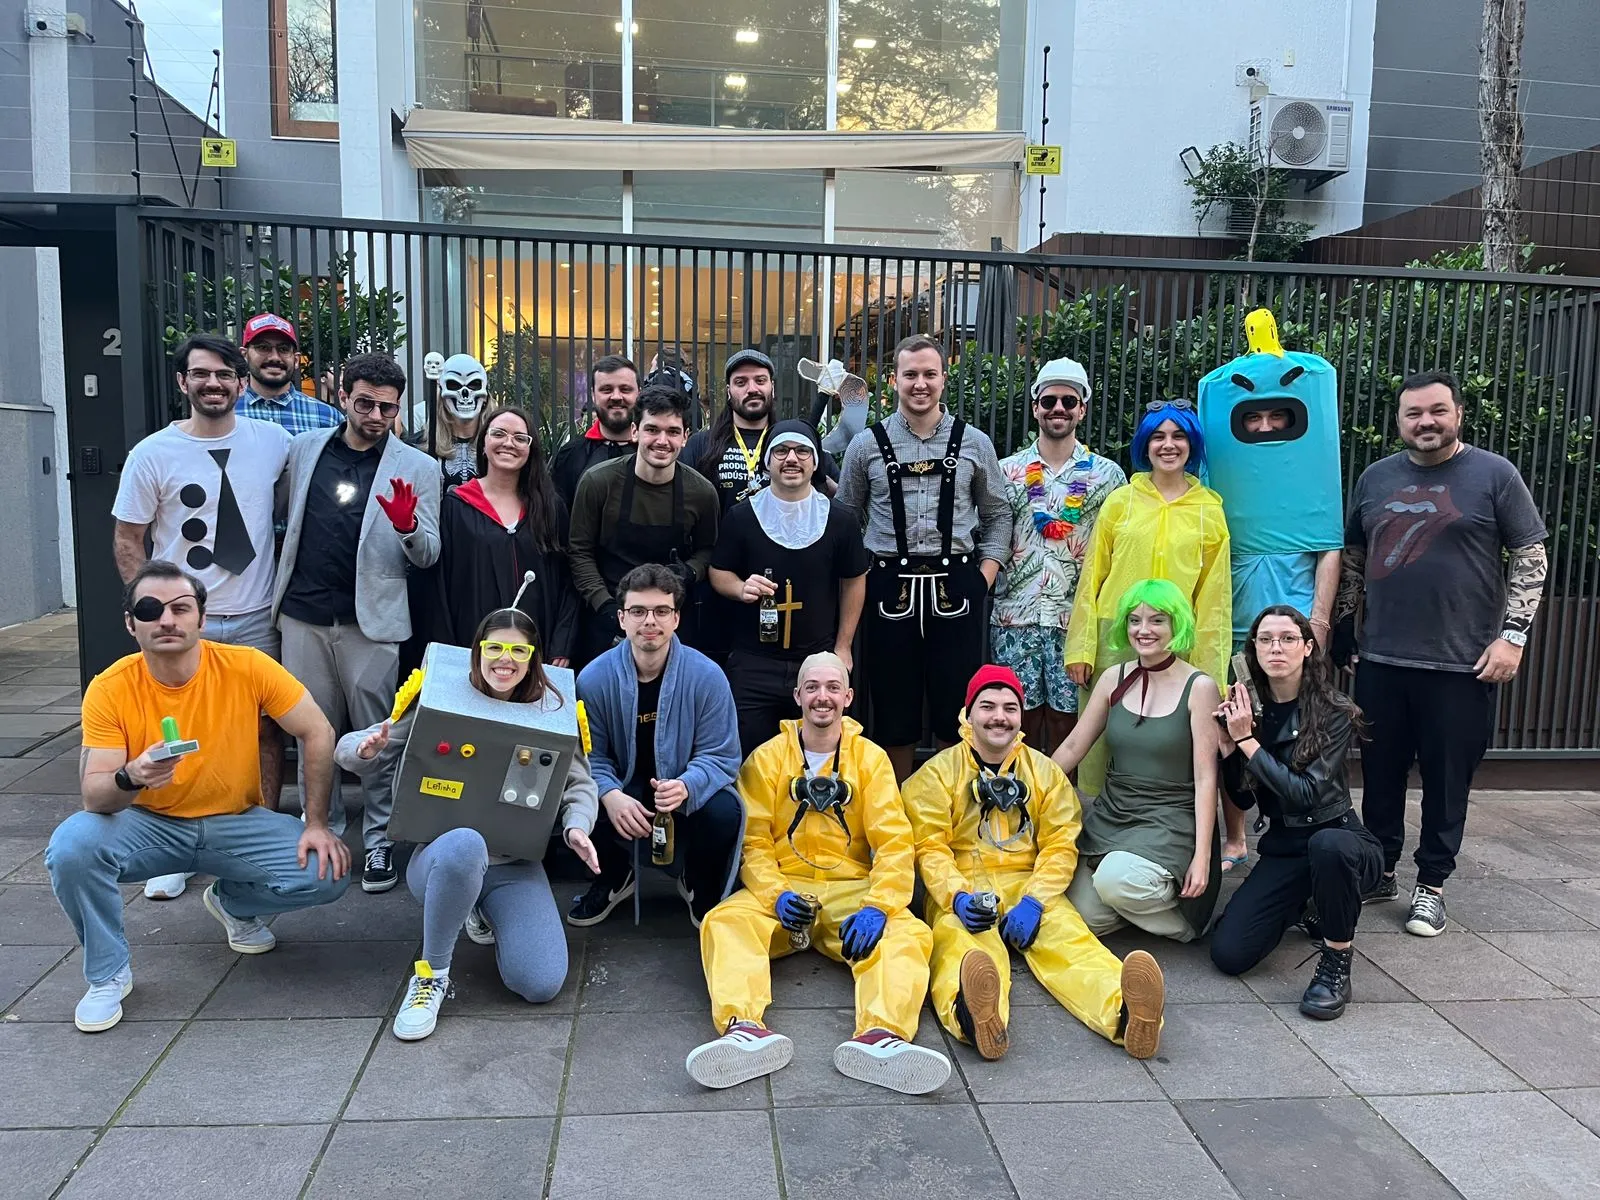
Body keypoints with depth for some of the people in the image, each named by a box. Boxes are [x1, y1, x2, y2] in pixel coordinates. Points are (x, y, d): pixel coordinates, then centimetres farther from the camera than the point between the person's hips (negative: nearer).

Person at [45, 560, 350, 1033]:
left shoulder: (246, 667, -17)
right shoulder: (110, 689, -15)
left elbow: (317, 732, -9)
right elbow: (93, 795, -17)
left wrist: (316, 825, -14)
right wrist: (131, 778, -42)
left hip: (236, 823, 0)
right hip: (149, 826, 0)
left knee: (327, 874, -23)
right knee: (71, 847, -30)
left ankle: (234, 903, 13)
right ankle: (108, 974, -2)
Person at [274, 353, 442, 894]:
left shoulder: (417, 467, -1)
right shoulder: (304, 448, 8)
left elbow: (428, 556, -2)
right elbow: (288, 519, 18)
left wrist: (408, 527, -23)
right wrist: (278, 594, 13)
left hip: (370, 620, -3)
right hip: (303, 615, 3)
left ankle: (380, 840, 16)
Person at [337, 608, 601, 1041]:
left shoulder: (551, 710, 2)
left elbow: (580, 782, 5)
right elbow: (348, 750, 2)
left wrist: (576, 826, -17)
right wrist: (366, 749, -23)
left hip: (515, 864, 3)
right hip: (442, 854, -2)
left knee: (541, 985, -16)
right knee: (465, 844, -42)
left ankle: (484, 913, 19)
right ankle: (431, 974, -16)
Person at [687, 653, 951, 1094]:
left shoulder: (871, 758, 7)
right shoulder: (767, 758, 8)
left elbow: (894, 842, -1)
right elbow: (753, 841, 2)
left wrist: (877, 906, -18)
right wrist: (775, 895, -17)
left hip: (851, 889, 0)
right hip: (781, 889, 0)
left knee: (907, 932, -29)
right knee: (725, 920, -30)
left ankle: (881, 1034, -51)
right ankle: (744, 1029, -50)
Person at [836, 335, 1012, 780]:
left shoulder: (974, 443, 6)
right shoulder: (867, 444, 5)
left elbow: (997, 514, 12)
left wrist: (984, 575, 1)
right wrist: (858, 576, 2)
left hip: (956, 586, 0)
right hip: (889, 586, 0)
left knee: (957, 710, 5)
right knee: (893, 710, 8)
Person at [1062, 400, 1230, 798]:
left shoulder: (1209, 510, 5)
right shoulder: (1120, 501, 5)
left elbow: (1215, 595, 6)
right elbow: (1091, 579, 4)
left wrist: (1209, 671, 3)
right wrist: (1081, 649, -1)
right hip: (1114, 639, 0)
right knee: (1102, 737, 3)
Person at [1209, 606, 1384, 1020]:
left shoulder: (1334, 711, -12)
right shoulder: (1251, 708, 1)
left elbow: (1306, 792, -22)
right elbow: (1243, 798, 3)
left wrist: (1247, 741, -22)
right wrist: (1227, 743, -12)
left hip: (1338, 839, -4)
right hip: (1282, 847, 4)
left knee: (1328, 846, -42)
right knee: (1228, 953, -14)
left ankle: (1337, 961, -16)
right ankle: (1301, 909, 18)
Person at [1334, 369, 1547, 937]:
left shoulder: (1494, 475, -2)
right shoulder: (1376, 478, 9)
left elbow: (1531, 560, -2)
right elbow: (1352, 560, 16)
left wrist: (1512, 636, -10)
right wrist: (1341, 631, 13)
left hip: (1462, 666, -3)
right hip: (1380, 661, 3)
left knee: (1447, 779, 5)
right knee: (1380, 774, 10)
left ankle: (1430, 885, 19)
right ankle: (1379, 870, 25)